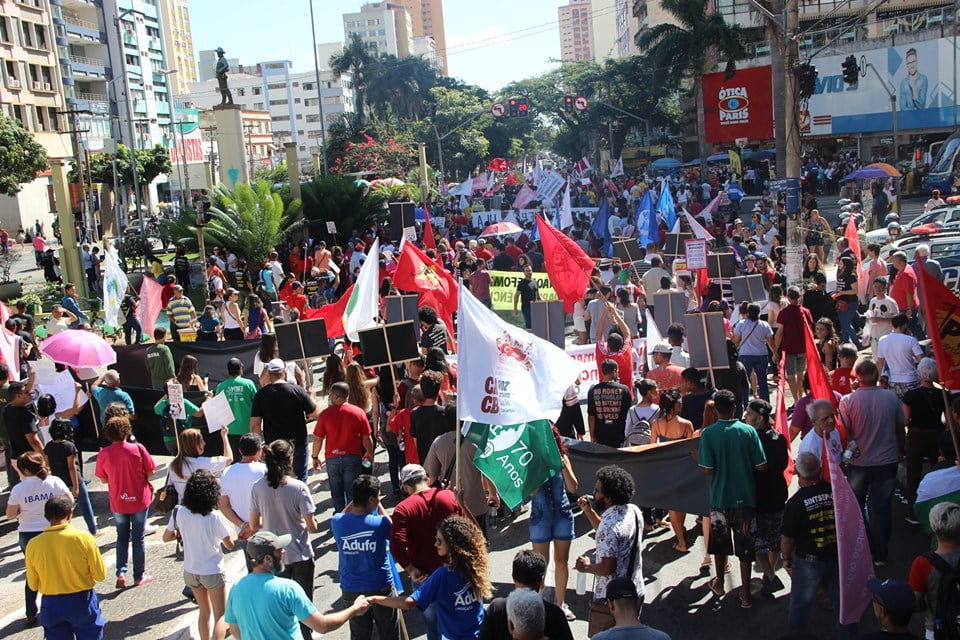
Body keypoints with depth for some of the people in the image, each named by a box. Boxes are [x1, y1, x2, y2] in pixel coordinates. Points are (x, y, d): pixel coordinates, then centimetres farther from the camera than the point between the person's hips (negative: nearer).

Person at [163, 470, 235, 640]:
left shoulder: (179, 513, -11)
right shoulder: (215, 516, -21)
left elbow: (166, 537, 3)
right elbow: (229, 544, -12)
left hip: (190, 571, 5)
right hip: (213, 572, -4)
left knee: (204, 613, 23)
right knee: (221, 617, 6)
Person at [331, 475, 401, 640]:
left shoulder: (337, 522, -12)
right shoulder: (380, 523, -19)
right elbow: (391, 527, 6)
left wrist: (355, 500, 8)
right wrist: (379, 505, 11)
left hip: (351, 591, 3)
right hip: (381, 588, -3)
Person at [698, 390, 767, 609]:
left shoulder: (708, 434, -14)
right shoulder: (748, 431, -11)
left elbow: (707, 469, -15)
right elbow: (761, 467, -9)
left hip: (719, 497, 0)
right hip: (745, 497, 0)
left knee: (720, 541, 20)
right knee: (745, 546, 9)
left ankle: (719, 583, 37)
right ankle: (745, 594, 13)